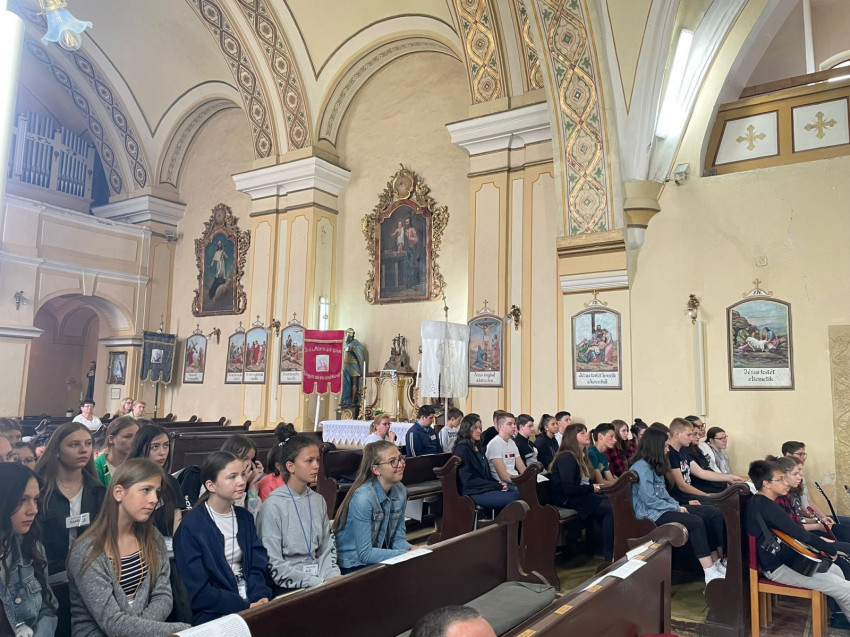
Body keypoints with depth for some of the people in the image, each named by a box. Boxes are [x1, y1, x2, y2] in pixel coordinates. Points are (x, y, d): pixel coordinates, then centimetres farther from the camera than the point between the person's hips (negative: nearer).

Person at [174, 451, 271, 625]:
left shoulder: (245, 517, 8)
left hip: (251, 604, 5)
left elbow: (257, 567, 4)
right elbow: (197, 591, -12)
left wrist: (260, 599, -15)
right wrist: (246, 607, -17)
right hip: (213, 614, -5)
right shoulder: (191, 526, -10)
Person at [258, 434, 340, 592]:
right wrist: (319, 582, -15)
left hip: (320, 581, 6)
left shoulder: (318, 501, 9)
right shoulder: (274, 505, -10)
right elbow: (274, 565, -12)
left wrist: (333, 577, -8)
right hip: (288, 586, -5)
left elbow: (327, 548, 10)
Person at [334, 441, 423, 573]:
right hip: (352, 566, -7)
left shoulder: (400, 491, -1)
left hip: (379, 560, 7)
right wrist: (405, 554, -23)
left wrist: (411, 549, -15)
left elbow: (398, 537, 6)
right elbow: (365, 554, -21)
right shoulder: (363, 498, -23)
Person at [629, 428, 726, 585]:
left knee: (714, 514, -4)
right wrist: (676, 508, -12)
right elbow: (650, 500, -19)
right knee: (696, 522, -28)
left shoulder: (654, 466, 15)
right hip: (652, 514, -10)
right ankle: (710, 575, -24)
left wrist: (678, 505, -1)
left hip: (664, 508, 10)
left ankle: (717, 564, -7)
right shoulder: (641, 467, -15)